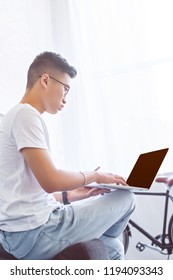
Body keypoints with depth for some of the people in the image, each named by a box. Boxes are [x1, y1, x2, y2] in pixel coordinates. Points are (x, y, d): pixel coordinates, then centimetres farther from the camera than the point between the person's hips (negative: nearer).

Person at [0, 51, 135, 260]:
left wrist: (73, 195, 15)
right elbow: (50, 181, -23)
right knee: (125, 198, 5)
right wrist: (93, 176, -5)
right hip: (33, 232, -10)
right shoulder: (26, 114, -12)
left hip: (18, 234, 10)